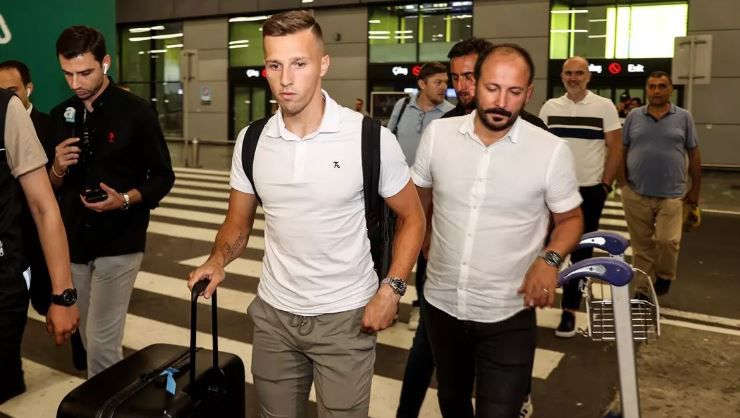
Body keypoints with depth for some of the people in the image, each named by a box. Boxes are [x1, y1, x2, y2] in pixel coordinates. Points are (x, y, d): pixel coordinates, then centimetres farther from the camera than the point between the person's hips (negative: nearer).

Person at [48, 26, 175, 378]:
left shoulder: (136, 111, -7)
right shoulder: (59, 116, 7)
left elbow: (163, 176, -4)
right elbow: (49, 187, 12)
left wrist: (126, 200, -21)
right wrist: (58, 169, -10)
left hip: (119, 242, -5)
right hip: (73, 242, 5)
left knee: (102, 344, -6)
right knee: (90, 340, 14)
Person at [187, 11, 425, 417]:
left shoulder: (370, 138, -15)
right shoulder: (251, 141, -3)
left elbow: (411, 218, -4)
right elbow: (238, 223, 8)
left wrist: (391, 288, -14)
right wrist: (217, 260, -13)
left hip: (345, 317, -3)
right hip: (273, 314, 4)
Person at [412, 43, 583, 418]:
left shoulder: (552, 150, -13)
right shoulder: (437, 133, -6)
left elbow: (570, 218, -1)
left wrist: (550, 259, -18)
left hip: (507, 315, -3)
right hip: (441, 304, 4)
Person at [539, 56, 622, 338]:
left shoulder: (604, 106, -2)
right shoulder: (550, 107, 4)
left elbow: (615, 147, -2)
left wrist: (606, 185, -7)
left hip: (590, 190, -1)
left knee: (581, 251, 6)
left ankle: (569, 310, 14)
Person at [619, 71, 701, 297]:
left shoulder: (684, 117, 4)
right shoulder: (633, 116, 5)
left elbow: (694, 155, 7)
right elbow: (622, 151, 7)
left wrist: (695, 189, 6)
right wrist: (623, 183, 1)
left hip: (671, 194, -1)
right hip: (636, 194, 1)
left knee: (667, 241, -8)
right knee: (641, 245, 8)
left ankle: (664, 277, 21)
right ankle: (643, 288, 21)